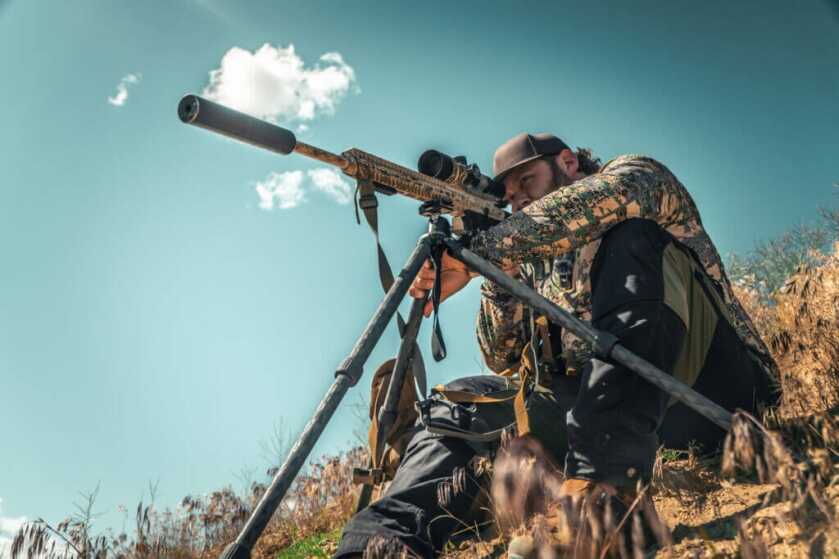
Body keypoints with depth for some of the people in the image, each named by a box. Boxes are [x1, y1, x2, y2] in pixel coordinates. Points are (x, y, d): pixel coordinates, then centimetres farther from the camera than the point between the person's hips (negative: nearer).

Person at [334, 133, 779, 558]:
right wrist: (500, 279, -2)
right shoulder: (537, 264, 22)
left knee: (633, 236, -27)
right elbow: (503, 360, 14)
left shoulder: (637, 176, 7)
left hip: (703, 385, -6)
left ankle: (602, 481, -39)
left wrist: (475, 252, -22)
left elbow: (595, 202, -19)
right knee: (453, 402, -1)